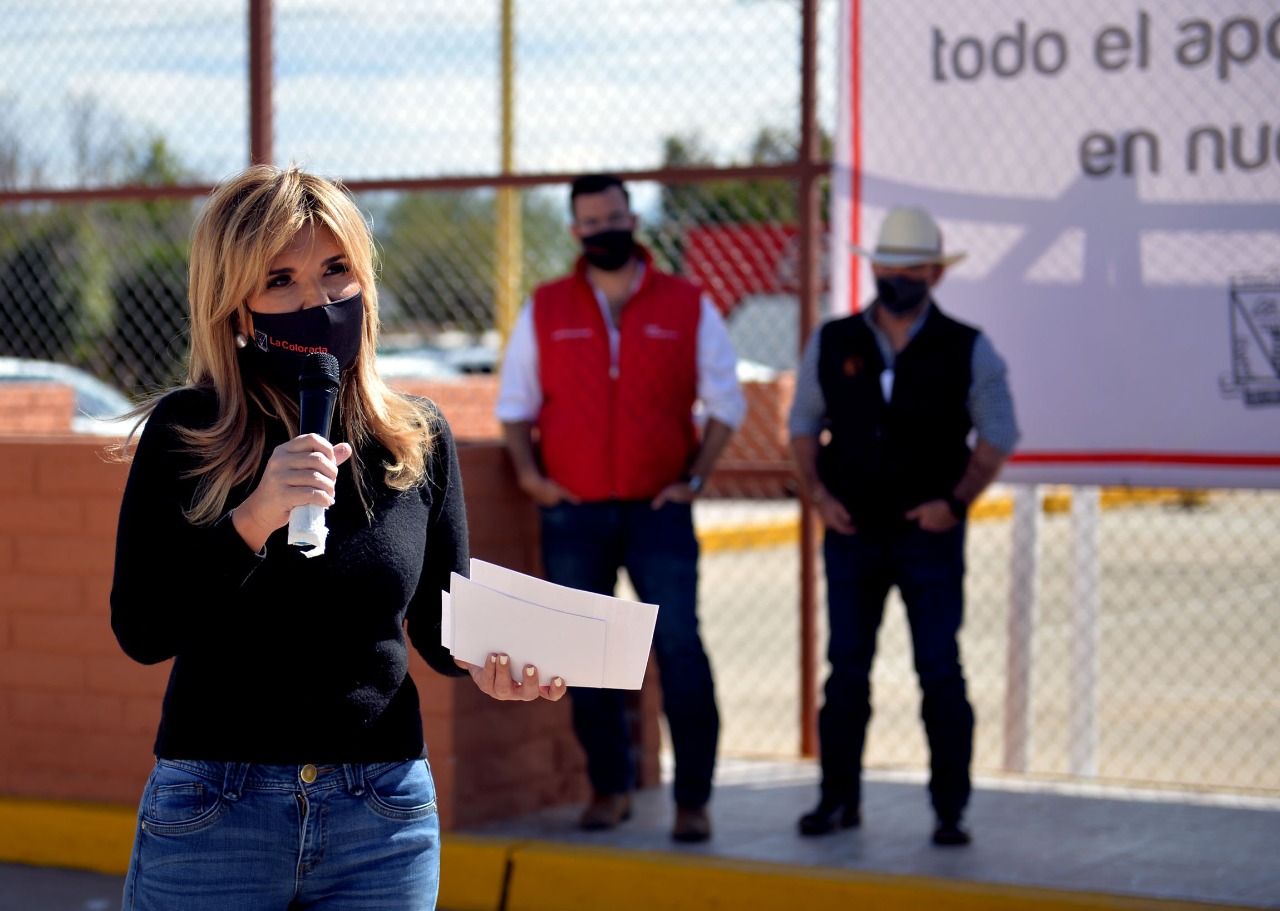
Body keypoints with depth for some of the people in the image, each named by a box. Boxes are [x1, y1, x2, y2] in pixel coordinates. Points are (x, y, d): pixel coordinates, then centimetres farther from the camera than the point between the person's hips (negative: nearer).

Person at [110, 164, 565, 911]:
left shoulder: (419, 439, 3)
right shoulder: (184, 435, -5)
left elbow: (440, 624, 11)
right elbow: (140, 632, -11)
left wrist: (484, 663, -11)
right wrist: (253, 520, -23)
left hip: (385, 820, 2)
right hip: (211, 817, -2)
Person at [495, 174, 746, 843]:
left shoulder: (688, 307, 4)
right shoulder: (544, 310, 7)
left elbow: (725, 402, 8)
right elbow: (514, 403, 13)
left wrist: (694, 477, -2)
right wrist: (529, 474, -2)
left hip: (658, 511, -2)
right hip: (573, 513, 2)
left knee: (680, 648, -10)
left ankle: (693, 799, -4)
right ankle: (609, 787, 19)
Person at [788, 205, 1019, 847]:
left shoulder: (967, 351, 0)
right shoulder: (832, 344, 5)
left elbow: (998, 433, 2)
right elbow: (803, 422, 12)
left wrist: (955, 502, -9)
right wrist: (816, 492, -2)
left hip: (930, 535, -2)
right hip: (851, 532, 2)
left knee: (940, 673, -3)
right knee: (846, 671, 5)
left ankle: (950, 811, 4)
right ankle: (839, 799, 15)